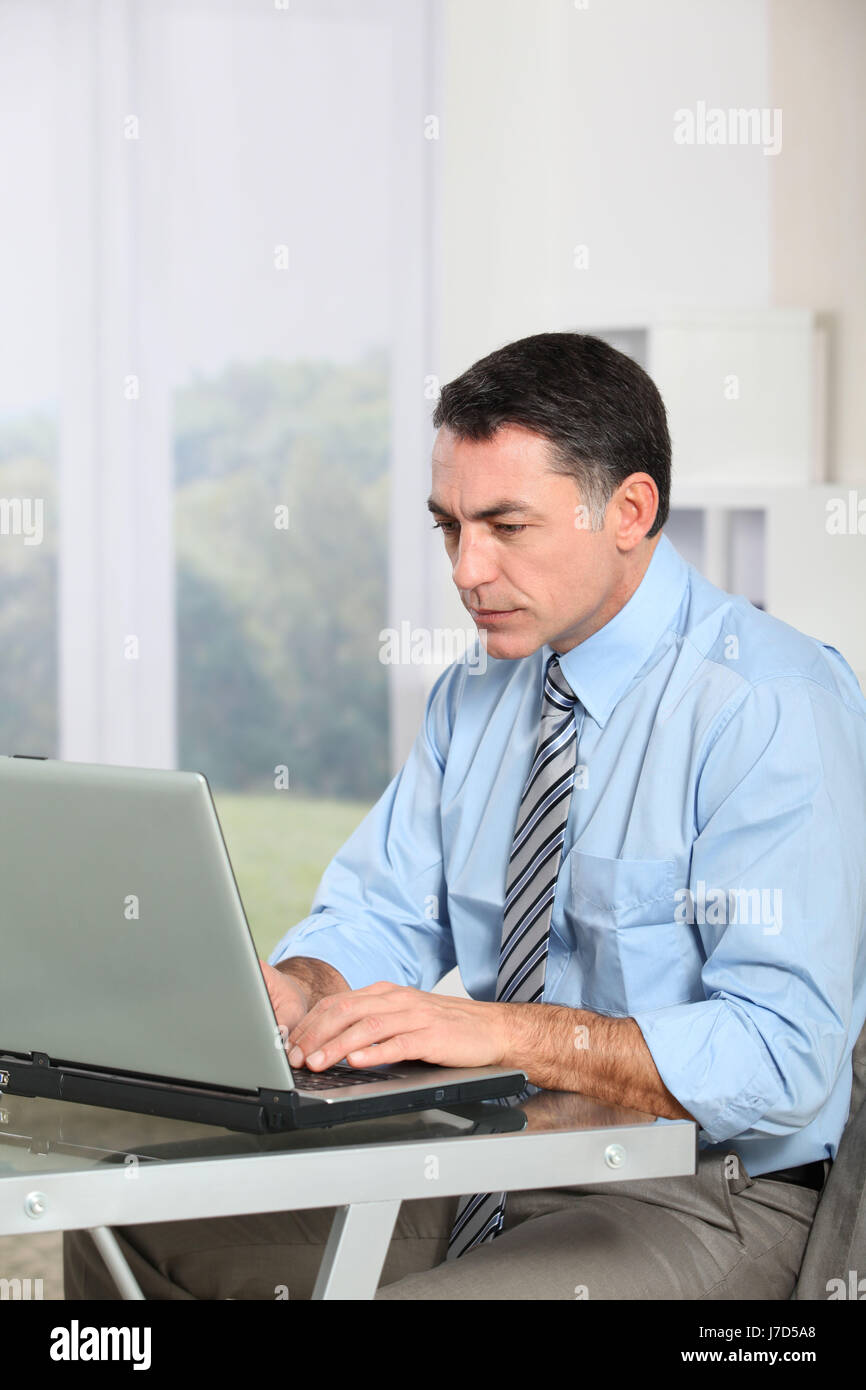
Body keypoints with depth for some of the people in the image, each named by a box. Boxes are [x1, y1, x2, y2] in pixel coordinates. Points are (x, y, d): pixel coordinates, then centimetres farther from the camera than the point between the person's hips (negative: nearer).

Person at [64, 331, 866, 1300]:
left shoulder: (777, 706, -16)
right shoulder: (477, 695, 11)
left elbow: (780, 1056, -23)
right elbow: (381, 916, 12)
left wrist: (498, 1030, -32)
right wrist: (294, 989, -13)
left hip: (693, 1205, -7)